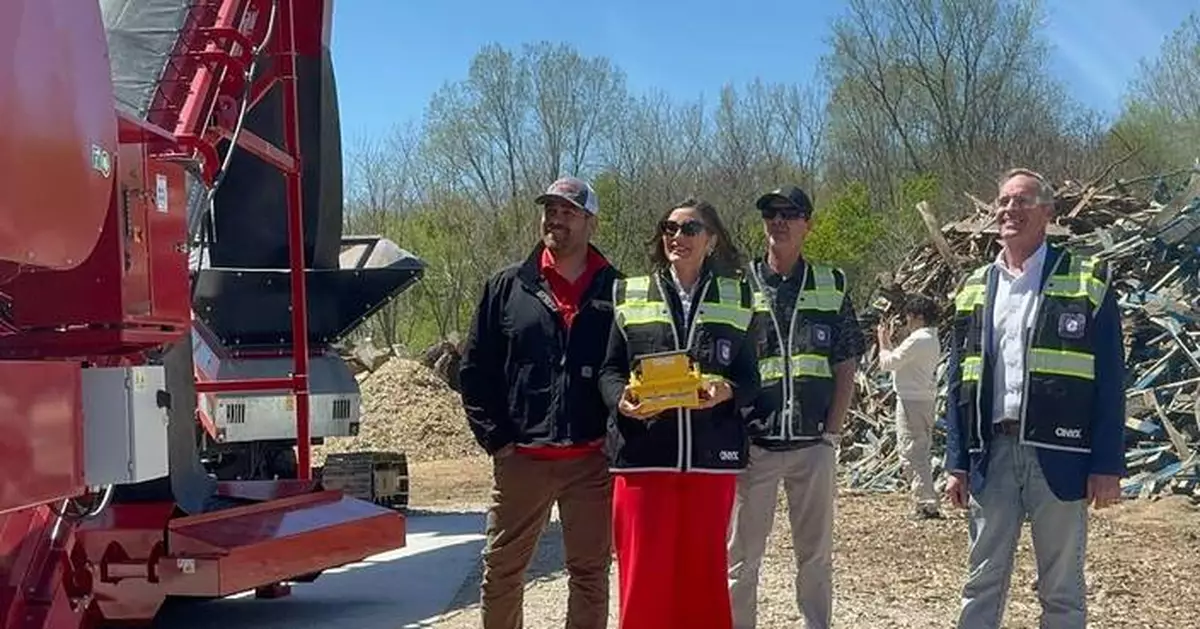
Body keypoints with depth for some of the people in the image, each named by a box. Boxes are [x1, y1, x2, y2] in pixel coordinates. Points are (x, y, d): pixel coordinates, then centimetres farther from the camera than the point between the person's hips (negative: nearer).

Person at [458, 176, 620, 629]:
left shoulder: (616, 291, 2)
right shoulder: (507, 287, 5)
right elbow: (474, 370, 4)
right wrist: (495, 438, -2)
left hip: (592, 460, -1)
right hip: (520, 459, 1)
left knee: (590, 573, 8)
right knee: (502, 569, 9)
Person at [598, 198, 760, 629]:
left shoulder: (735, 298, 8)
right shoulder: (631, 296, 8)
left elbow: (750, 379, 7)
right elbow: (609, 370, 7)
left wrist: (728, 391, -15)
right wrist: (621, 399, -14)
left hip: (711, 456, 1)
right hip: (644, 453, 0)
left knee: (703, 571, 9)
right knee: (643, 573, 1)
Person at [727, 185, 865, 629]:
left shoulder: (831, 287, 7)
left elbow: (845, 367, 7)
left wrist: (832, 432, -2)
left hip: (814, 444, 1)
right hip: (753, 443, -1)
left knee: (816, 554, 10)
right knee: (741, 554, 4)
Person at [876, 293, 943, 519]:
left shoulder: (917, 340, -17)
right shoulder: (932, 340, 15)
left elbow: (887, 363, -13)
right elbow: (901, 360, 18)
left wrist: (882, 340, 3)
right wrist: (888, 340, 18)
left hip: (911, 401, -10)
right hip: (926, 400, 10)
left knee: (911, 452, -6)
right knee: (921, 452, 15)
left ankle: (925, 504, -7)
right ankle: (927, 502, 19)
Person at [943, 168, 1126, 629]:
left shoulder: (1087, 280, 0)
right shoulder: (975, 289, 11)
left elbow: (1109, 380, -4)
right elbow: (959, 383, 11)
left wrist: (1108, 464, -9)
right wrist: (957, 462, 6)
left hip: (1058, 454, -3)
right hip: (992, 453, 3)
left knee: (1062, 589, 8)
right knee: (982, 582, 8)